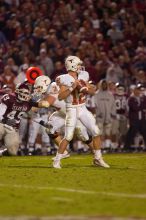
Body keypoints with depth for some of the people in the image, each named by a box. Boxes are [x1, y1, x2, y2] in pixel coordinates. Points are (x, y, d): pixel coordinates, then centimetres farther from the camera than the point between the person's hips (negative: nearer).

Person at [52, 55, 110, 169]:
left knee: (96, 133, 5)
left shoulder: (83, 76, 4)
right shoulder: (65, 79, -14)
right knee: (68, 137, -9)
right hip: (72, 110, -6)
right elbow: (60, 96, -22)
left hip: (83, 109, 6)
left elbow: (93, 90, 12)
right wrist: (72, 87, -28)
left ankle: (98, 159, 17)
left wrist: (87, 88, -10)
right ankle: (57, 161, 3)